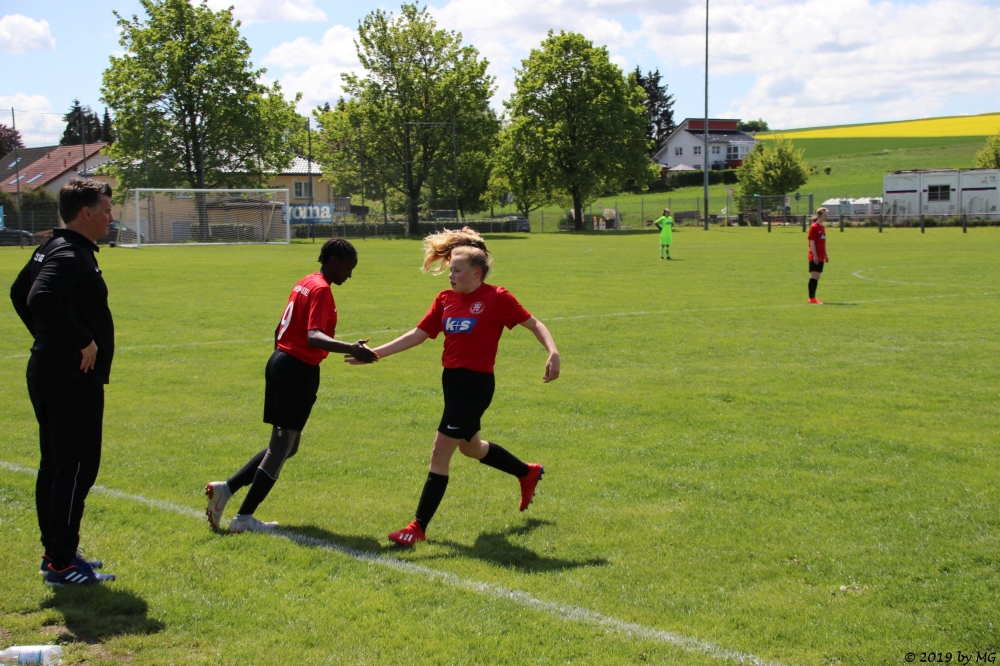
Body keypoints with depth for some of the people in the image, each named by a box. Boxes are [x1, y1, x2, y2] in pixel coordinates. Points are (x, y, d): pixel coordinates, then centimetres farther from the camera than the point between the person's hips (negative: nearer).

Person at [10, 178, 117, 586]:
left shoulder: (53, 250, 14)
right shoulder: (71, 255, -18)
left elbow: (20, 293, 26)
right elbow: (41, 300, -34)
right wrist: (84, 341, -27)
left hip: (48, 375, 11)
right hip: (73, 380, -11)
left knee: (55, 468, 15)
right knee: (76, 469, -6)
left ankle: (56, 553, 24)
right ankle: (61, 564, -2)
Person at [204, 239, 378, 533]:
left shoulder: (304, 283, 14)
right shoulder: (321, 290, -15)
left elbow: (280, 330, 22)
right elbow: (313, 337, -29)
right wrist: (351, 349, -42)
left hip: (281, 362, 10)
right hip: (300, 371, -10)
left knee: (284, 446, 16)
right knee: (282, 447, -1)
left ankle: (226, 488, 11)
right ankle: (244, 518, 3)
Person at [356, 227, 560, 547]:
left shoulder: (497, 298, -10)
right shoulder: (445, 299, 7)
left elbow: (533, 324, -3)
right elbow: (418, 335, 7)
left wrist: (553, 352, -19)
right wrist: (374, 353, 0)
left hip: (476, 383, -8)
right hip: (452, 379, 8)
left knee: (440, 454, -9)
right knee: (470, 447, 26)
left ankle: (418, 527, 0)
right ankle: (528, 473, 50)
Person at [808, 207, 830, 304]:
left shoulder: (823, 227, 15)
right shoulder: (814, 227, -10)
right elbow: (812, 242, -14)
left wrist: (826, 255, 20)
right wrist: (815, 255, -19)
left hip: (821, 257, 8)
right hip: (814, 257, -8)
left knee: (817, 277, 9)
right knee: (814, 276, -10)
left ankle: (813, 297, 12)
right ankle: (811, 298, -9)